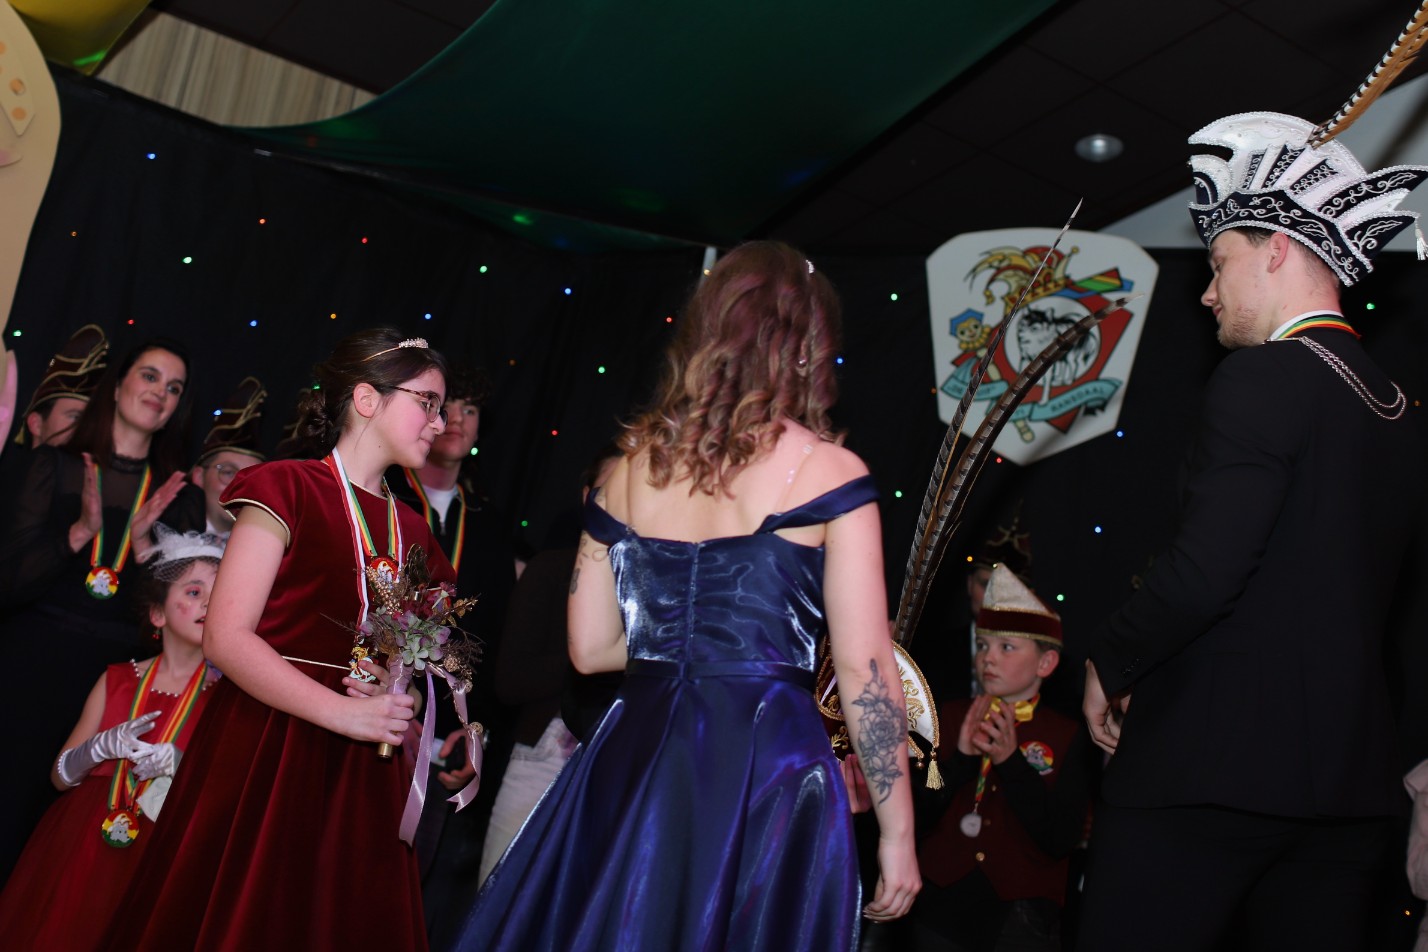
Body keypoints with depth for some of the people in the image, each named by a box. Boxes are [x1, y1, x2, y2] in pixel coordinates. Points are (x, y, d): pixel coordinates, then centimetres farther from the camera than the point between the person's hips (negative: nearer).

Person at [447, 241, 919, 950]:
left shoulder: (632, 464, 5)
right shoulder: (829, 471, -7)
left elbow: (590, 648, 8)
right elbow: (865, 669, -10)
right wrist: (898, 835, -2)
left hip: (631, 763, 4)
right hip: (765, 768, -4)